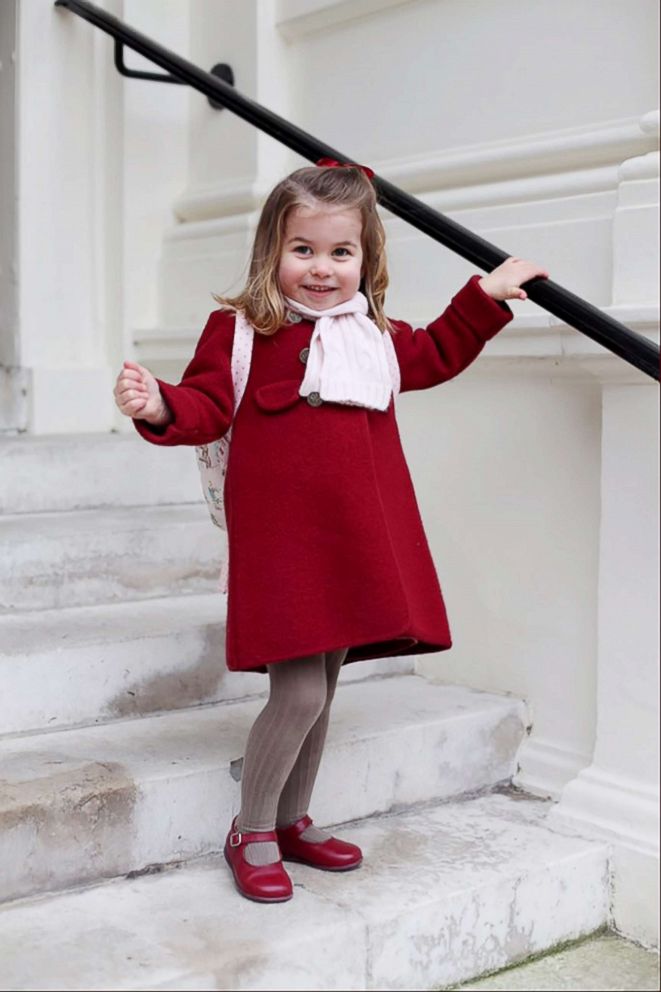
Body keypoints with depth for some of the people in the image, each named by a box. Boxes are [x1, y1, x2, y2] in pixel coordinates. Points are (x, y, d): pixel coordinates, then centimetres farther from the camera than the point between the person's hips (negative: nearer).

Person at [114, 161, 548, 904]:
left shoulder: (375, 336, 14)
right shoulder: (242, 328, -4)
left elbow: (435, 356, 31)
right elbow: (208, 406, -10)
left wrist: (486, 297, 28)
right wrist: (160, 406, -31)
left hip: (356, 542, 7)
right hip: (281, 542, -6)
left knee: (322, 688, 15)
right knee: (299, 694, -9)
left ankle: (294, 821, 33)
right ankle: (251, 834, 14)